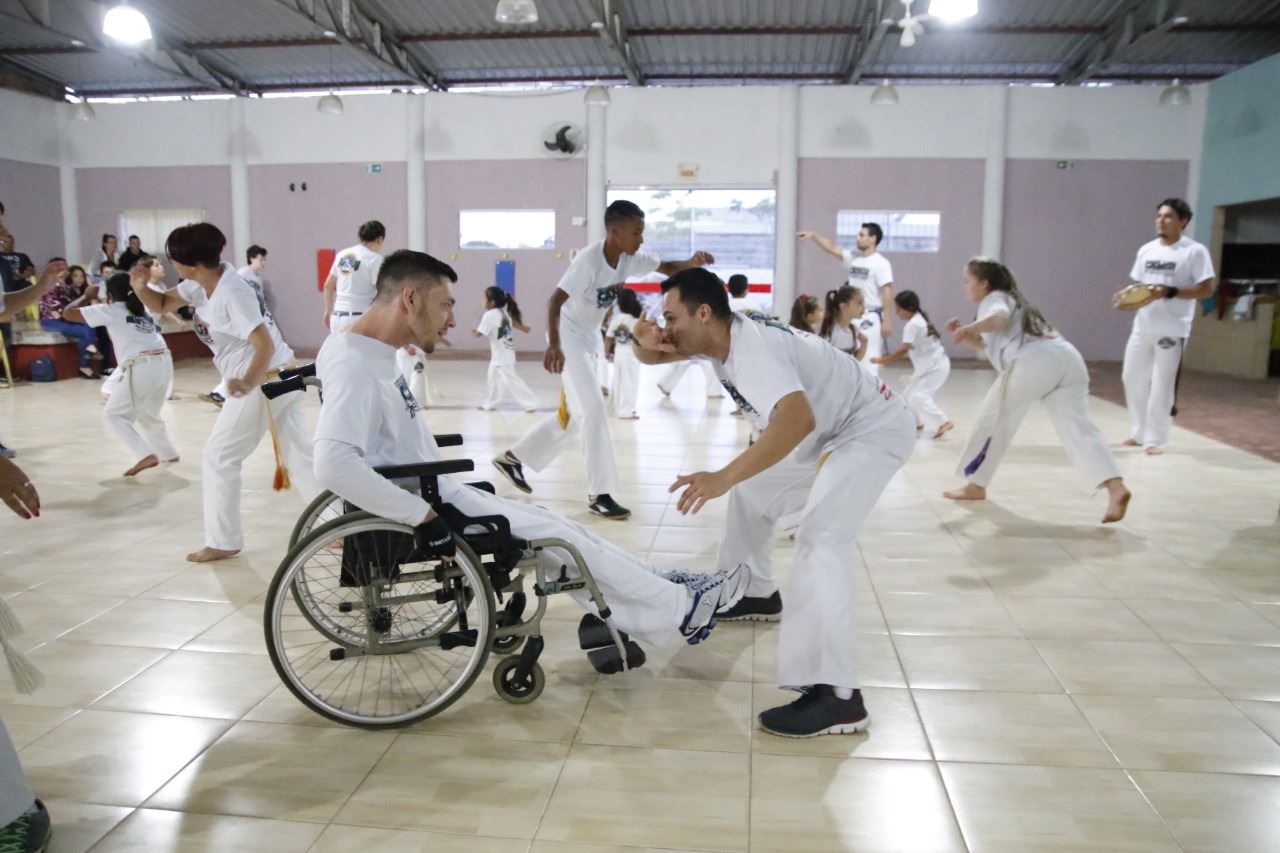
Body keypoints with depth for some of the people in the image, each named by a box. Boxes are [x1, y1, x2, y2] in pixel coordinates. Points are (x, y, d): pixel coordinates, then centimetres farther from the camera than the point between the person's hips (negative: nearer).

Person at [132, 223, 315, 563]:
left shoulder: (233, 293, -21)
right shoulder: (200, 284, 8)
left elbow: (266, 344, -26)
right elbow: (162, 305, 15)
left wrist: (247, 384, -33)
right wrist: (141, 288, -5)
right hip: (280, 380, 9)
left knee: (219, 457, 3)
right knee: (300, 455, 10)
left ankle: (223, 542, 14)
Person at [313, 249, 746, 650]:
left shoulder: (374, 353, 6)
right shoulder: (356, 368, -24)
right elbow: (333, 465, -37)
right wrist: (425, 517, -30)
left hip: (435, 498, 10)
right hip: (417, 517, -9)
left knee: (553, 528, 9)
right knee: (558, 538, -5)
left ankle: (667, 602, 16)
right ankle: (680, 607, 10)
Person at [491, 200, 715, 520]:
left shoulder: (631, 257, -5)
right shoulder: (589, 259, -26)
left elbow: (668, 268, 3)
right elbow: (555, 300, -31)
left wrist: (692, 263, -20)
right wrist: (554, 345, -43)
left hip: (590, 338, 9)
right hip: (568, 336, -9)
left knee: (572, 415, 16)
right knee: (593, 408, -15)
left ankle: (512, 458, 31)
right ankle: (600, 494, -9)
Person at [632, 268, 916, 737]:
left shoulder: (753, 348, -33)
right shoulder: (718, 335, -4)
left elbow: (799, 419, -50)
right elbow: (652, 357, 6)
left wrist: (724, 477, -55)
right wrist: (645, 340, -19)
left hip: (874, 431, -10)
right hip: (834, 435, 10)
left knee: (819, 540, -27)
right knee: (753, 494, 20)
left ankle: (835, 695, -30)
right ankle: (756, 594, 38)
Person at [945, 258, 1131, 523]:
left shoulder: (993, 299, 13)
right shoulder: (1012, 300, 40)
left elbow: (999, 317, -12)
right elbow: (989, 345, 43)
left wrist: (969, 328, -26)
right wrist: (965, 335, 30)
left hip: (1033, 362, -8)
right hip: (1067, 357, 8)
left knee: (993, 420, 10)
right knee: (1077, 427, -3)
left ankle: (975, 486, 21)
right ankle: (1116, 487, -23)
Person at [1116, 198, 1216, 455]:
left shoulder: (1195, 251, -7)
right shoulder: (1146, 249, 10)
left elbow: (1207, 289, -10)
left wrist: (1169, 292, -21)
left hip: (1173, 330, -6)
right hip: (1143, 326, 6)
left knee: (1162, 387, -1)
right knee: (1132, 378, 12)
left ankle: (1156, 439, 11)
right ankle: (1139, 432, 27)